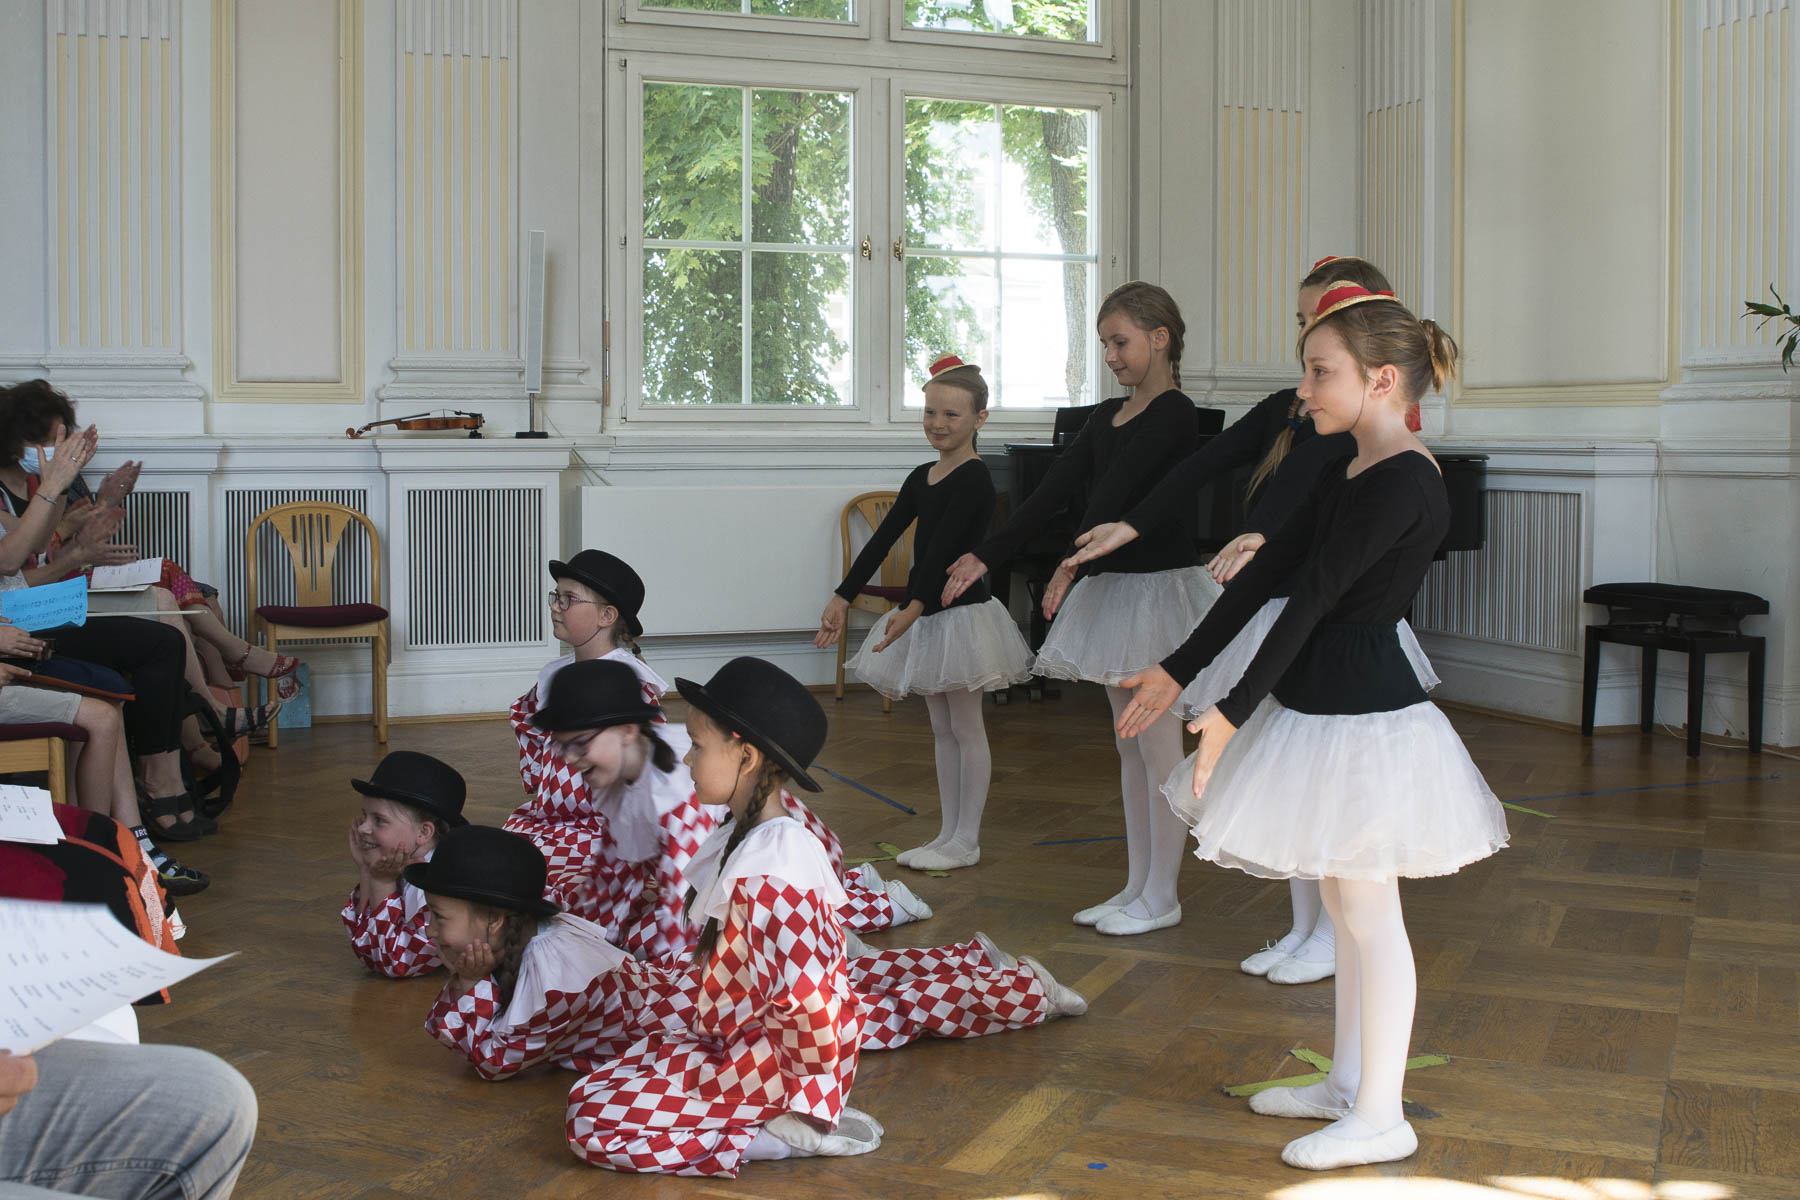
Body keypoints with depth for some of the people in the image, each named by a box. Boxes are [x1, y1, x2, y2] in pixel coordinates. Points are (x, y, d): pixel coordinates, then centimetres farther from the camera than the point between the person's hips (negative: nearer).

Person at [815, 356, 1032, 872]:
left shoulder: (974, 478, -14)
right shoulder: (921, 478, 10)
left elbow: (942, 548, -26)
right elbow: (883, 539, 9)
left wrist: (913, 607, -36)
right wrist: (843, 597, 4)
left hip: (962, 612, -8)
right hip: (926, 616, 8)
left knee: (966, 729, 1)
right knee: (942, 729, 13)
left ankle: (965, 841, 9)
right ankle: (948, 835, 21)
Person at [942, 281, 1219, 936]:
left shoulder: (1174, 414, -13)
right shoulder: (1106, 416, 12)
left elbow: (1116, 492, -26)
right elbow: (1054, 490, 8)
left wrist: (1073, 562, -35)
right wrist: (986, 555, 1)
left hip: (1159, 586, -9)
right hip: (1113, 586, 9)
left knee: (1159, 745, -2)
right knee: (1130, 746, 13)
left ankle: (1161, 896, 8)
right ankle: (1137, 886, 21)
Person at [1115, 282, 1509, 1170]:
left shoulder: (1406, 482, -19)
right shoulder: (1347, 471, 10)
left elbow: (1313, 600, -23)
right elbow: (1267, 572, 10)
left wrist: (1233, 713, -23)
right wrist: (1178, 671, 10)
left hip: (1364, 718, -9)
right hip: (1321, 707, 9)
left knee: (1368, 916, 2)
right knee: (1345, 908, 18)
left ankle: (1380, 1118, 14)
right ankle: (1346, 1082, 32)